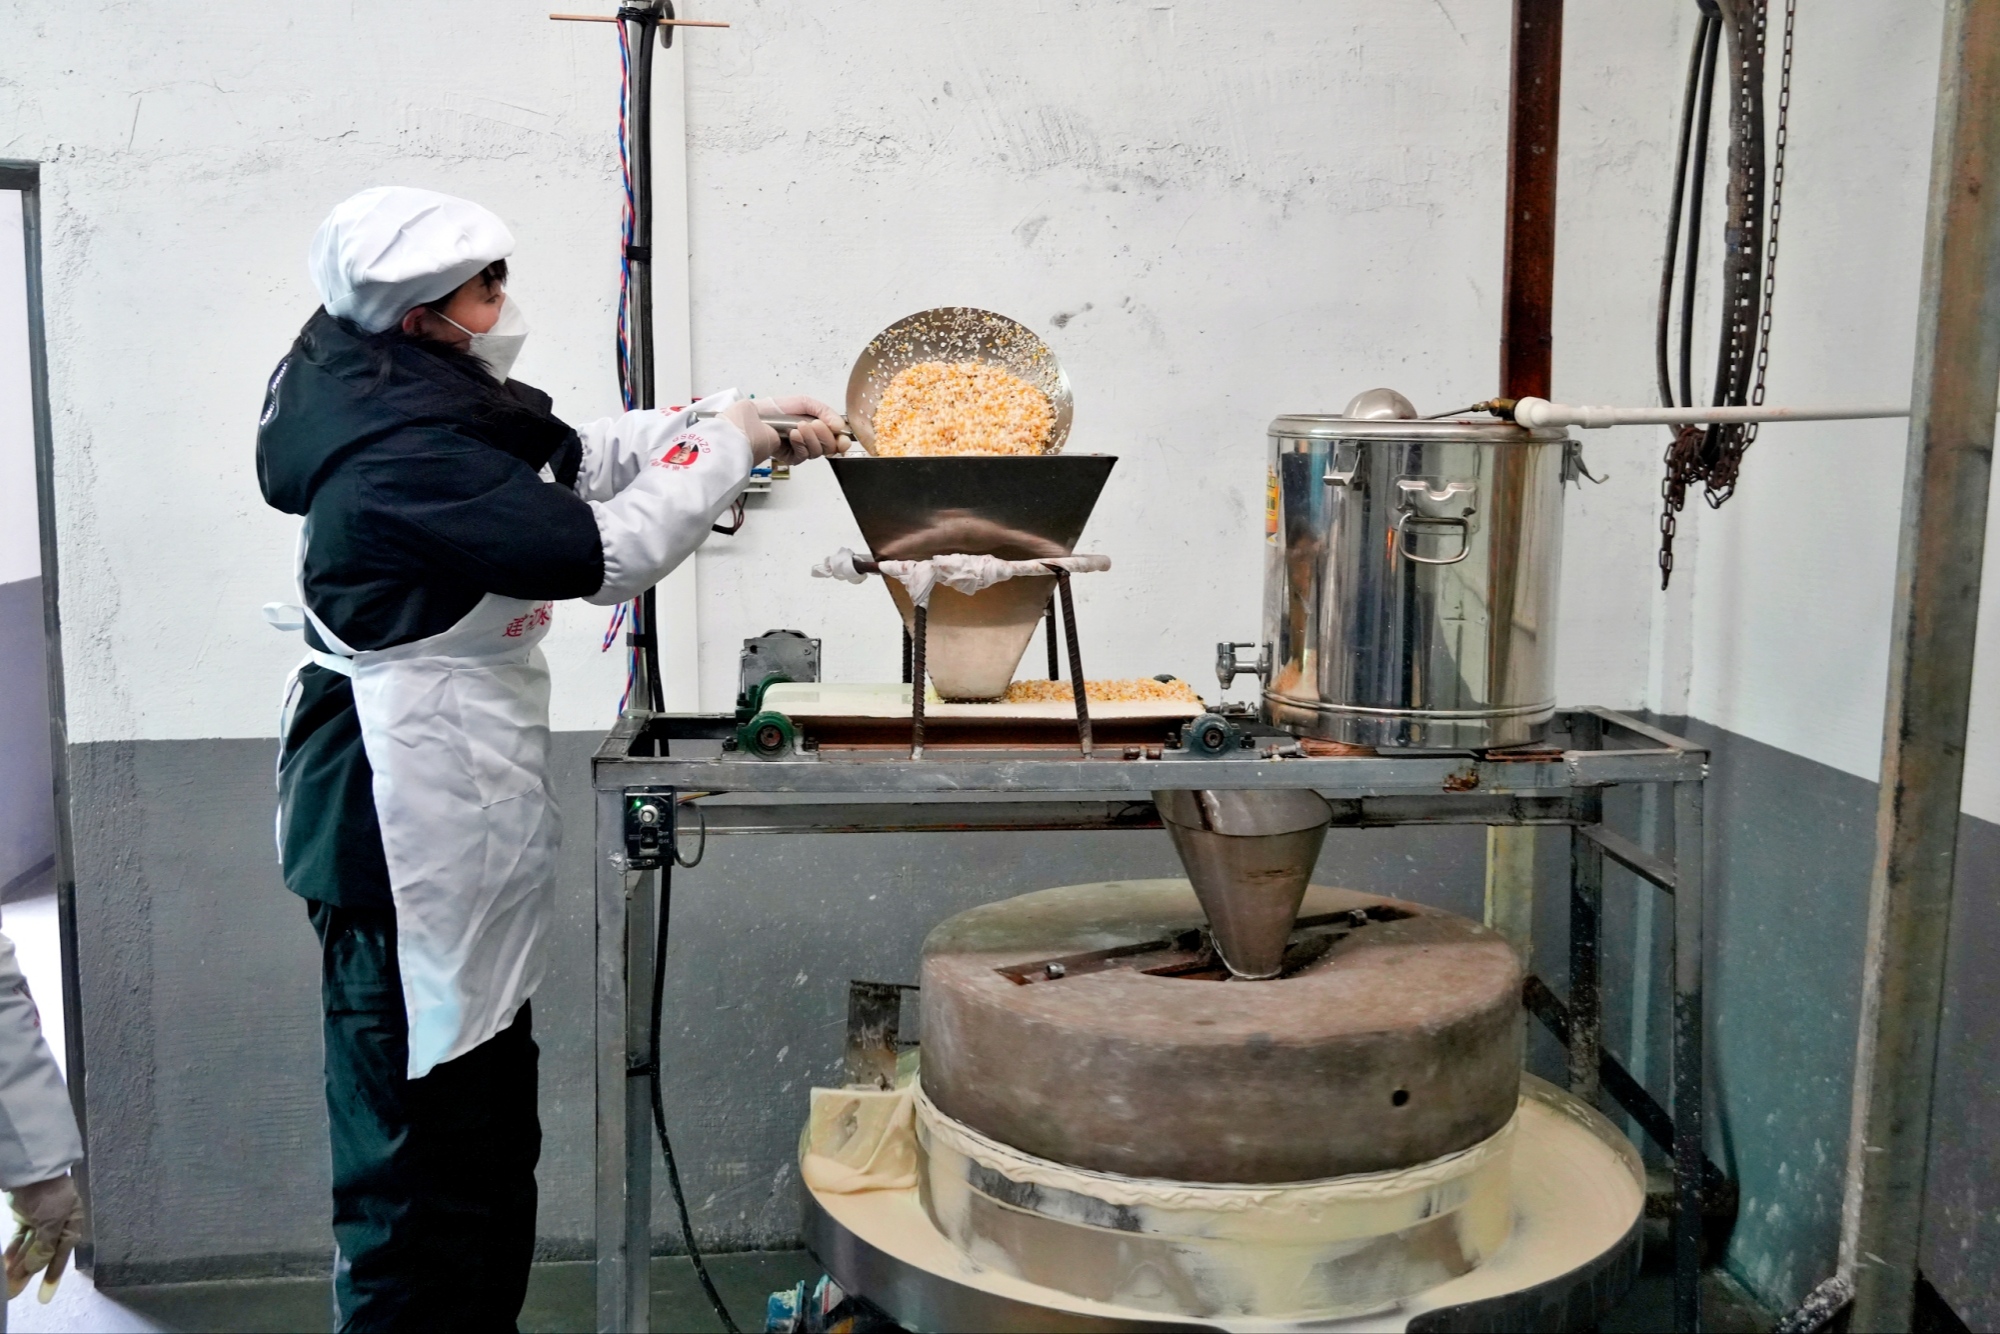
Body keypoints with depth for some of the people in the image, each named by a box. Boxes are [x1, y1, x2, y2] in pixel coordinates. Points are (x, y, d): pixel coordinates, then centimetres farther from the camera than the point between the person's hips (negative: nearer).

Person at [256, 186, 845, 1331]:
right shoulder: (405, 456, -21)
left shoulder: (420, 403, 10)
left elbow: (581, 457, 17)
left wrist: (750, 419, 10)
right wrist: (728, 439, -8)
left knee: (490, 1146, 20)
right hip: (413, 846, -11)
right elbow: (606, 551, -23)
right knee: (426, 1158, 2)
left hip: (458, 840, 11)